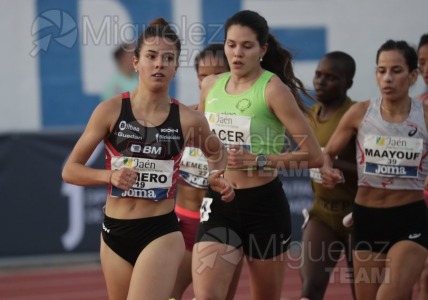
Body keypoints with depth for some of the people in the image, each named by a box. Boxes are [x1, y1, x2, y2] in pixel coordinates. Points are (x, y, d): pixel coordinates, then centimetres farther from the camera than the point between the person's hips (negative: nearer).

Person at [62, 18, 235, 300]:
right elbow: (70, 170, 0)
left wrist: (218, 179, -2)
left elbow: (218, 153, 19)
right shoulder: (111, 110, -4)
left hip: (161, 234, -2)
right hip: (115, 233, 2)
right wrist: (109, 175, -17)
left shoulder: (188, 120, -3)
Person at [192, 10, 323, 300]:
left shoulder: (273, 89, -10)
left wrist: (260, 161, -18)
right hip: (219, 203, 4)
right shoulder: (211, 85, 7)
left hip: (264, 205, -4)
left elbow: (314, 155, -14)